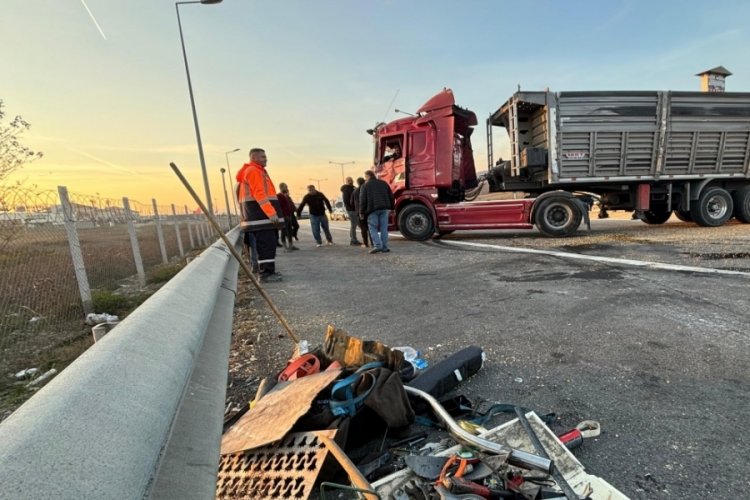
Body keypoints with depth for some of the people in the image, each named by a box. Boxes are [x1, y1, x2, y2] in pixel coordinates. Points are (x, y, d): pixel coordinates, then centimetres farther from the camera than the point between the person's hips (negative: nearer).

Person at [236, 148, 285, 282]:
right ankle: (266, 273, -8)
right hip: (260, 213, -10)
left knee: (266, 243, 12)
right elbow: (259, 194, -20)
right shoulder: (253, 171, -9)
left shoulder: (258, 171, 24)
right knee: (267, 243, -11)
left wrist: (271, 212, 21)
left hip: (261, 213, 10)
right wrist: (271, 212, -25)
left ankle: (267, 271, 17)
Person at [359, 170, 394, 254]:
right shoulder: (383, 183, 16)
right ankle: (384, 247, 5)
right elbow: (391, 196, 15)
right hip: (384, 208, 4)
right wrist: (391, 207, 20)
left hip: (373, 209, -4)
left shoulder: (365, 185, 3)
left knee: (373, 228, 2)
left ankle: (377, 245, -11)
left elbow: (363, 200, -2)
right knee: (384, 228, 5)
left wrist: (362, 212, 2)